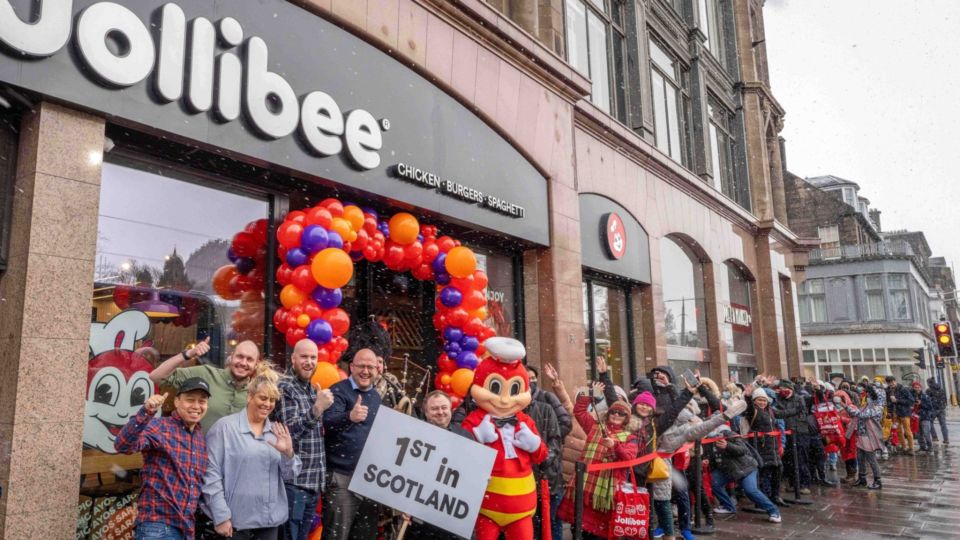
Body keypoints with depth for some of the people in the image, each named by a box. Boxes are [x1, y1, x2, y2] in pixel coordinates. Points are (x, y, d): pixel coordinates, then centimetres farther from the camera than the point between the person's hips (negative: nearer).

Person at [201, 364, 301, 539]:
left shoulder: (278, 431, 8)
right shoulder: (225, 427, -6)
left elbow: (289, 476, 8)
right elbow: (211, 473, -9)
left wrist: (288, 453, -11)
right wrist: (221, 516, -11)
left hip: (270, 520, 5)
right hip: (235, 520, -4)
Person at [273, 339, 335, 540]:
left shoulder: (312, 390, 13)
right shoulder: (285, 388, -12)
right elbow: (288, 432, -22)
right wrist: (316, 409, -34)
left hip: (313, 481, 8)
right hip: (293, 481, -8)